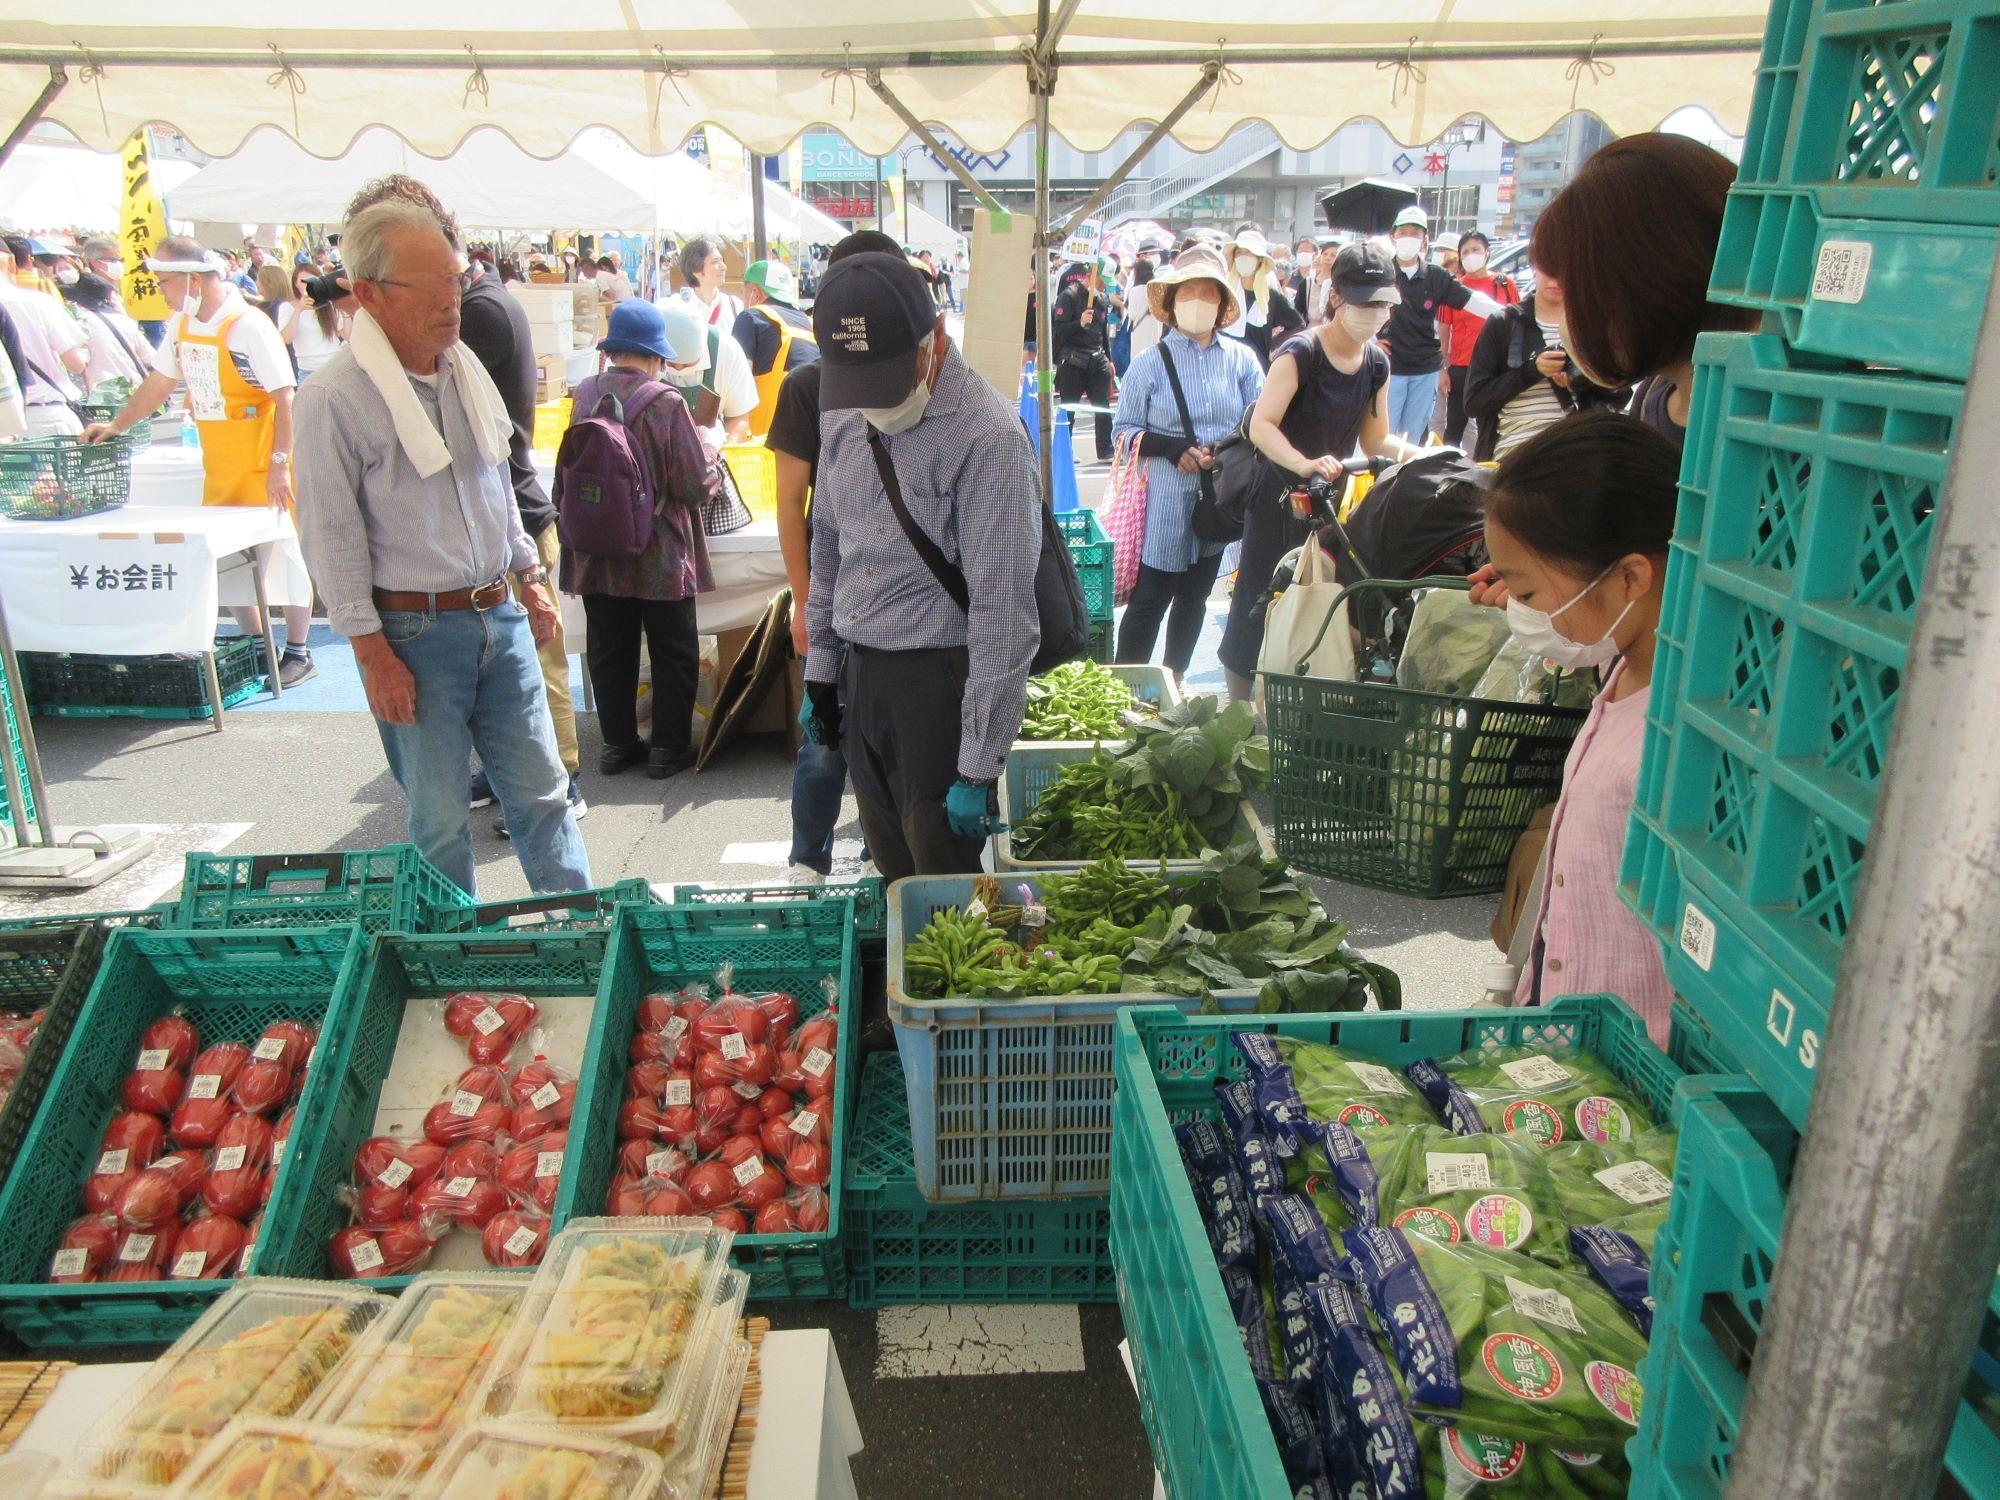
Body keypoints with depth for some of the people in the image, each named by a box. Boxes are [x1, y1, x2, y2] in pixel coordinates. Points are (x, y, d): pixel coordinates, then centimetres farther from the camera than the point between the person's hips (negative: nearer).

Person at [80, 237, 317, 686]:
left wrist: (280, 463, -21)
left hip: (262, 466, -8)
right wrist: (115, 426, 17)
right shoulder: (181, 326, 9)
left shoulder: (249, 326, -15)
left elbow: (285, 398, -18)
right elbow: (158, 384, 21)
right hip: (219, 468, 8)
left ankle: (298, 654, 7)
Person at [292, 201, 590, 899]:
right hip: (414, 631, -5)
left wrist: (529, 576, 19)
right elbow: (334, 540, -12)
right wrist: (374, 654, -13)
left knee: (542, 788, 9)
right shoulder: (334, 397, -13)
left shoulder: (465, 366, 8)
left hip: (499, 614, 6)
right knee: (439, 812, 6)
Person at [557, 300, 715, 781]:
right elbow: (696, 486, -16)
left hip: (596, 556, 4)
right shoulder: (666, 402, -17)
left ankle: (617, 743, 24)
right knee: (674, 653, 11)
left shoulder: (581, 397, -4)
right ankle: (668, 748, 16)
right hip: (660, 558, -4)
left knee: (609, 652, 15)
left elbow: (565, 479, 8)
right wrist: (710, 455, 4)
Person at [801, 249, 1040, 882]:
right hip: (860, 676, 7)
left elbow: (1003, 615, -19)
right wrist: (820, 671, 18)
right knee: (893, 875, 16)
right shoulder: (843, 415, 6)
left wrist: (979, 768, -19)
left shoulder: (987, 436, -18)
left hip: (942, 682, -6)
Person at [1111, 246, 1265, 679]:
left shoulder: (1241, 358, 4)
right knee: (1149, 601, -3)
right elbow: (1125, 431, -2)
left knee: (1194, 598, 16)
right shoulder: (1150, 363, -3)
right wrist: (1174, 448, -16)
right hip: (1165, 502, -4)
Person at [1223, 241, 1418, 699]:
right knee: (1259, 608, -2)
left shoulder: (1376, 363, 4)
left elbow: (1375, 441, 10)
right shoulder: (1301, 353, -17)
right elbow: (1261, 425, -28)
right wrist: (1304, 463, -44)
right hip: (1279, 501, -7)